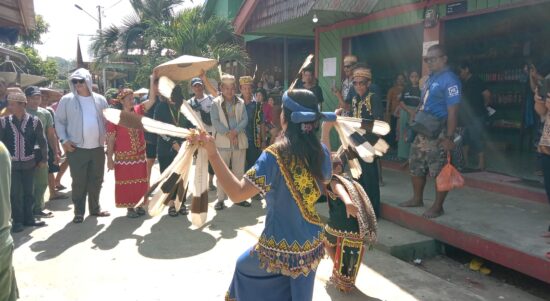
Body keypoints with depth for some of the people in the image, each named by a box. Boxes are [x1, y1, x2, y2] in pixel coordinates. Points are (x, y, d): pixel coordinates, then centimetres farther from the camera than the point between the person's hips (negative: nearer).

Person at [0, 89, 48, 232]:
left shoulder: (34, 121, -6)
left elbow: (42, 141, 1)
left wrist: (44, 159, 4)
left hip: (29, 163, 0)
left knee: (28, 192, 11)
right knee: (15, 193, 3)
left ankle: (28, 218, 23)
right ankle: (17, 221, 14)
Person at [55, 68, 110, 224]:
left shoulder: (100, 99, 7)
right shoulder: (67, 100, -1)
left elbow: (107, 121, 14)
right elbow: (59, 121, 2)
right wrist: (64, 140, -9)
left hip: (98, 147, 3)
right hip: (76, 148, -3)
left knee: (96, 180, 12)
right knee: (79, 181, 1)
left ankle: (95, 208, 27)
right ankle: (79, 212, 14)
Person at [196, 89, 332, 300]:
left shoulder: (275, 155, -22)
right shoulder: (321, 152, -6)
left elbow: (237, 194, -27)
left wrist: (212, 154, -25)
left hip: (280, 248, -4)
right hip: (311, 246, 5)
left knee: (245, 265, 28)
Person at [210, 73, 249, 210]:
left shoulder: (241, 103, 10)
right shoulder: (216, 103, 3)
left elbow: (245, 120, 2)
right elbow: (215, 121, -7)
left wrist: (235, 131, -14)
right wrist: (228, 133, -16)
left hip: (239, 141, 3)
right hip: (222, 141, -2)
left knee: (239, 170, 7)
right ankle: (221, 198, 6)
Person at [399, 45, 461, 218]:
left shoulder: (449, 80, -14)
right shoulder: (430, 78, 14)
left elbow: (452, 112, -19)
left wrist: (449, 137, -22)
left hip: (439, 133, -9)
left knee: (439, 171, 0)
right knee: (416, 166, 16)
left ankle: (438, 206, 12)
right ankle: (417, 199, 30)